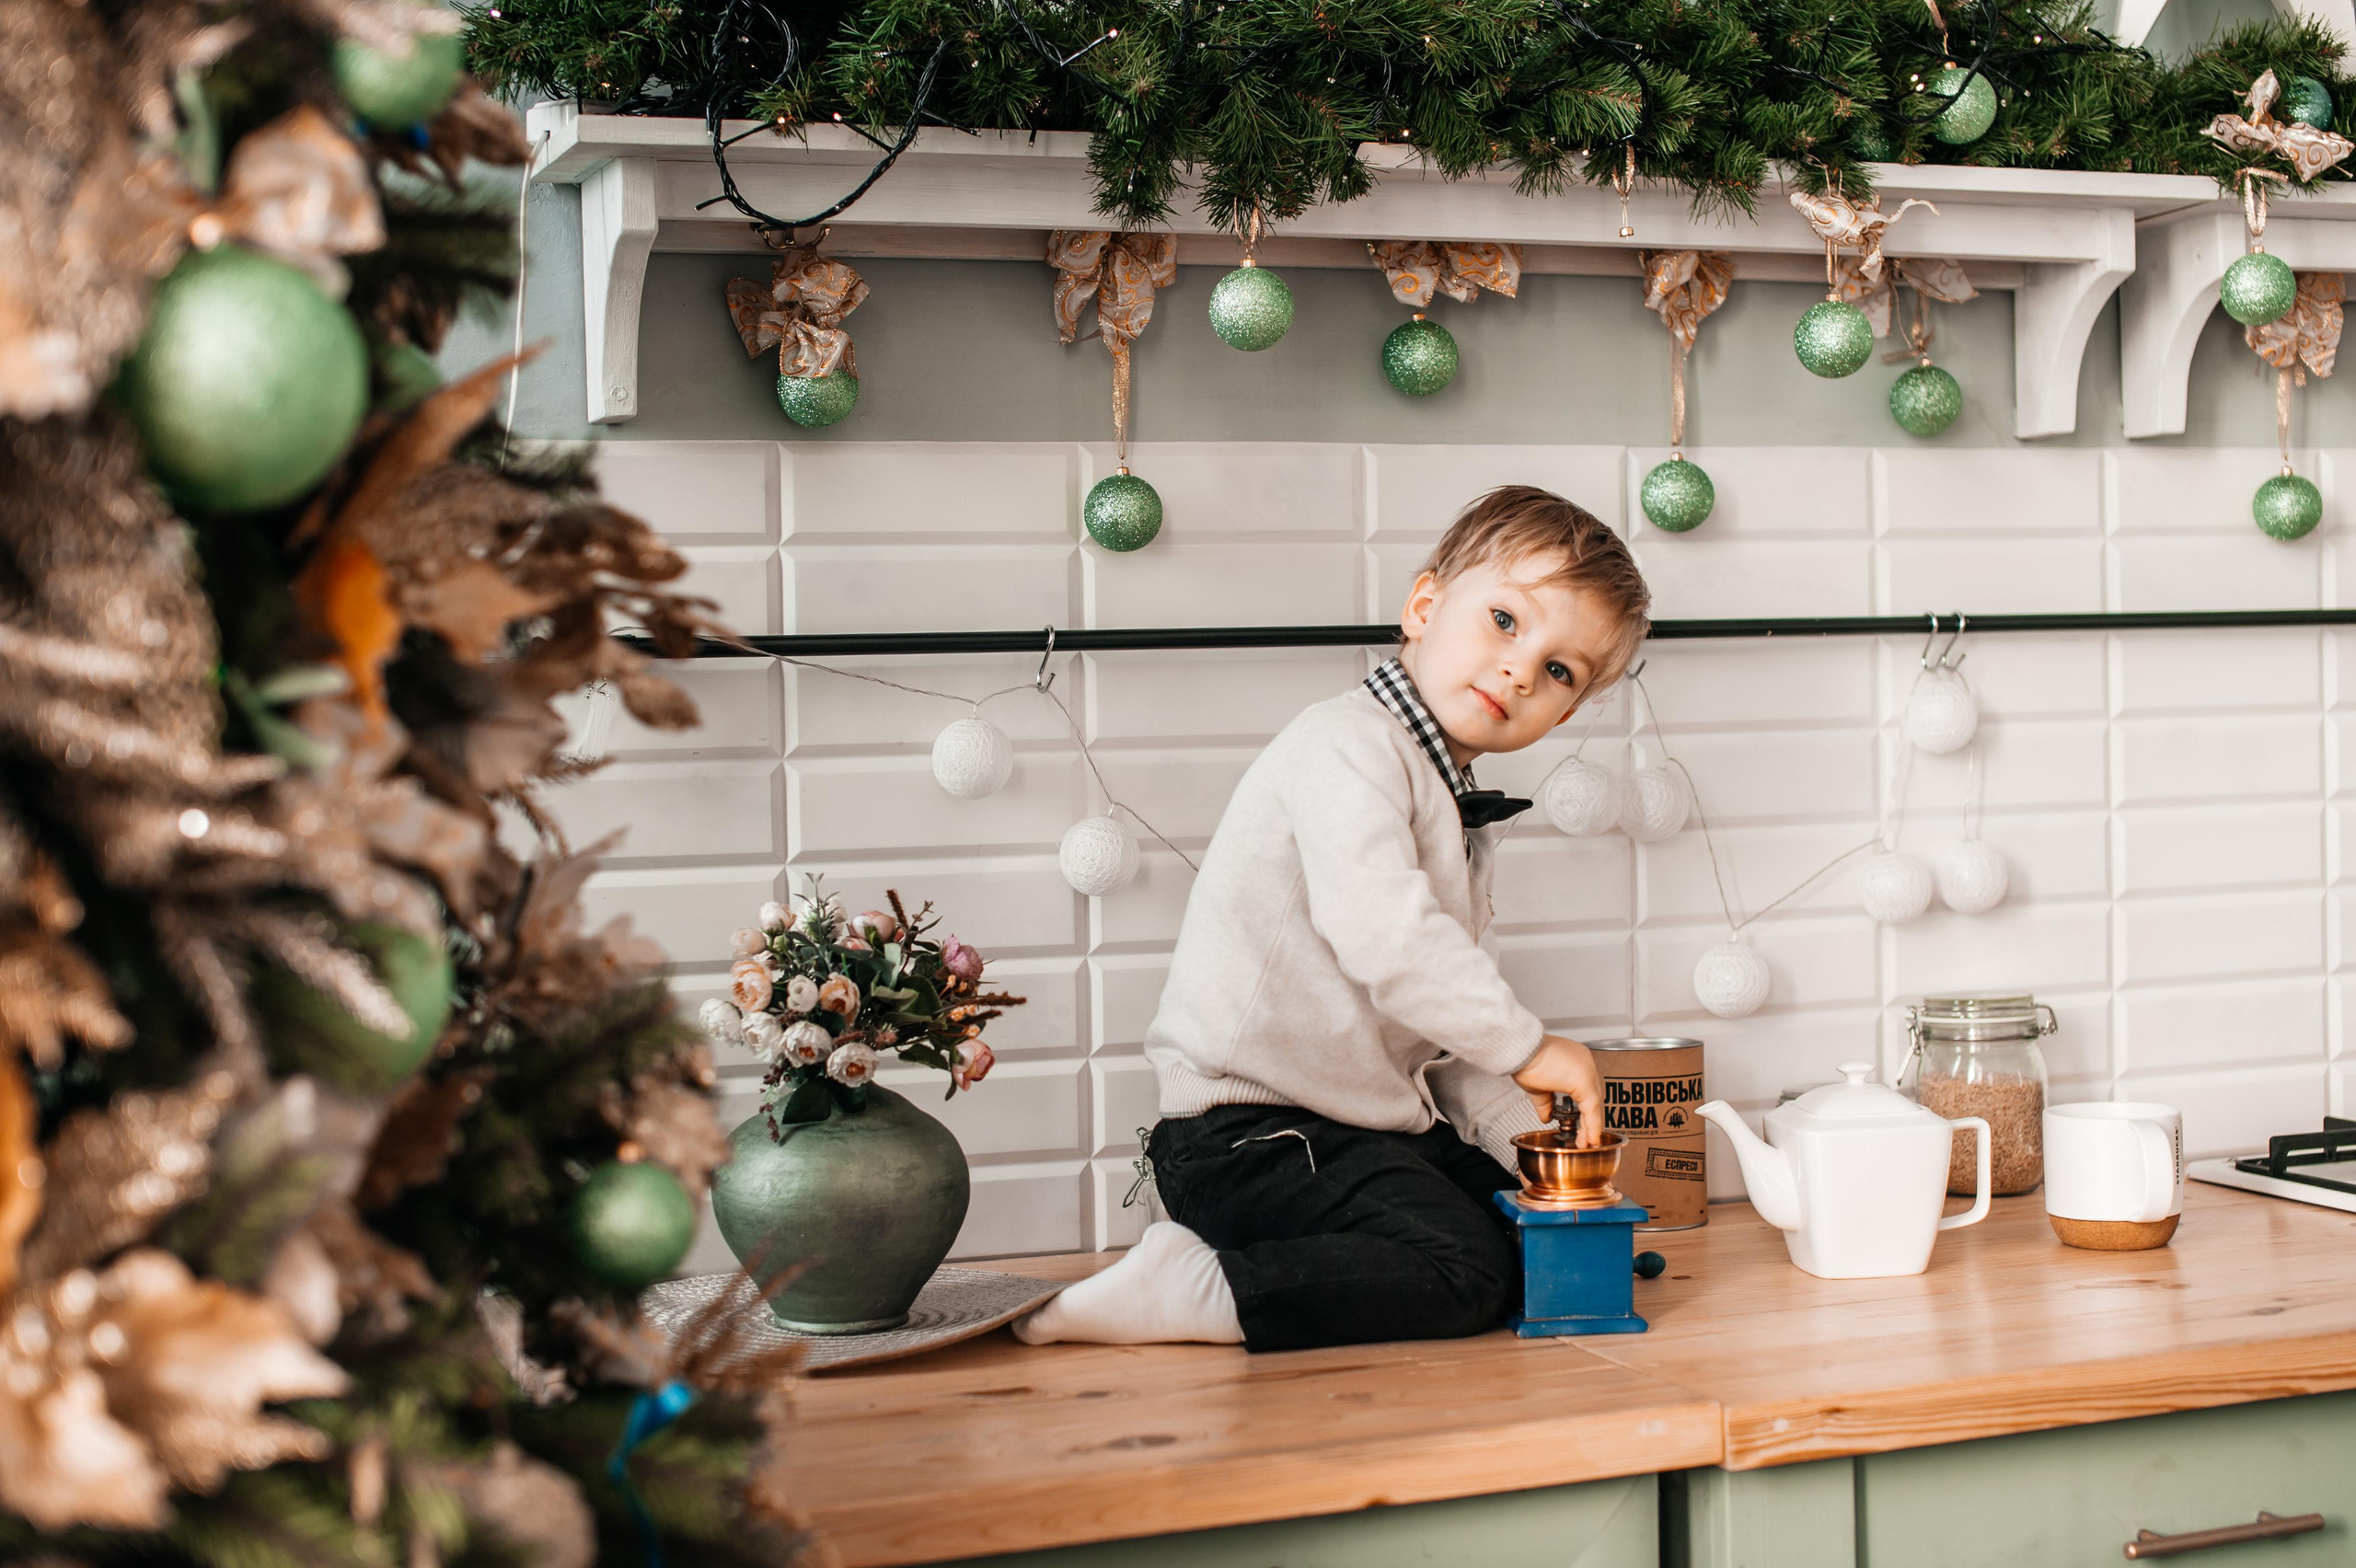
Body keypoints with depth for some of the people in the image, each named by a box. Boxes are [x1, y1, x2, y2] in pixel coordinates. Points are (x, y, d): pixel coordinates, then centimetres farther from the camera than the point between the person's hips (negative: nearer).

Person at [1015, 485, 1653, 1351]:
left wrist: (1525, 1133, 5)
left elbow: (1443, 1038, 20)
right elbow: (1382, 932, -27)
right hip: (1247, 1138, -10)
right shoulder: (1352, 744, -12)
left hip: (1376, 1128, 10)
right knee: (1470, 1270, -20)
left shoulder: (1457, 811, 20)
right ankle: (1187, 1290, -16)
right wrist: (1525, 1046, -18)